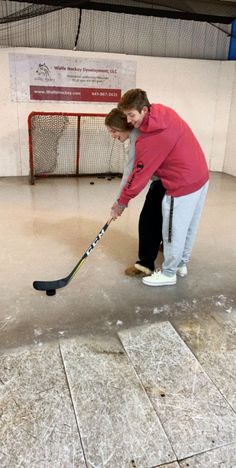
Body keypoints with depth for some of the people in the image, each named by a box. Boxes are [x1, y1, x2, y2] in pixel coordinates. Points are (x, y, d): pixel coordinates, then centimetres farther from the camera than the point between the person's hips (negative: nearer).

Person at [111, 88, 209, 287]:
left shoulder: (149, 138, -22)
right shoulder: (166, 112, 2)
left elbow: (140, 174, -15)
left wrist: (122, 202, -5)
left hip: (183, 187, -9)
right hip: (201, 177, 9)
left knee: (174, 232, 6)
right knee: (189, 227, 20)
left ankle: (168, 274, 22)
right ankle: (182, 264, 37)